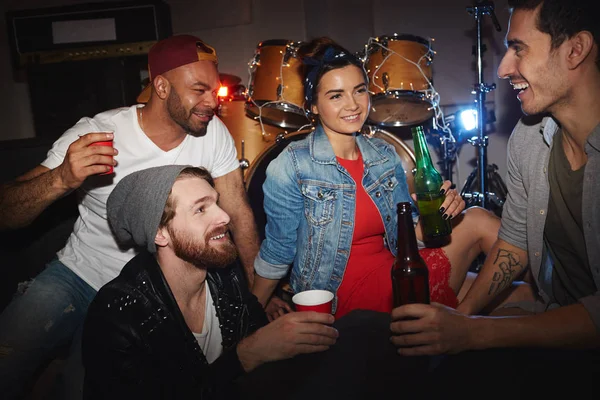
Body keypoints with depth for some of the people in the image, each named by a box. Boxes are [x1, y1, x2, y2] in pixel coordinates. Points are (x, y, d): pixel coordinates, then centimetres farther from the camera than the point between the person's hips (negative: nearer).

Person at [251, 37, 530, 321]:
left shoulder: (384, 156, 3)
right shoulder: (292, 166, -15)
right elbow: (277, 250, -8)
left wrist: (438, 210, -13)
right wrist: (260, 309, -4)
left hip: (393, 274, 7)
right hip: (343, 301, -6)